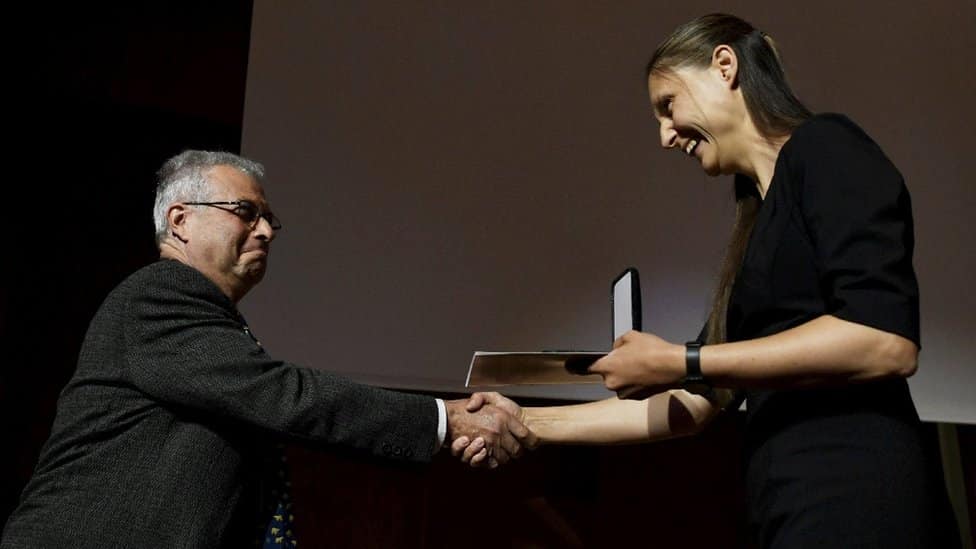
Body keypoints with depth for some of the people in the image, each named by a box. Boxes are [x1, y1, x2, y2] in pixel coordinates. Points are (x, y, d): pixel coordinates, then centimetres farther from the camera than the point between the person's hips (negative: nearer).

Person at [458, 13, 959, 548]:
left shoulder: (824, 148, -5)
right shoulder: (758, 231, 18)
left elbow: (886, 340, -18)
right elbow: (695, 403, 17)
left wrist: (680, 362, -14)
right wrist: (530, 422, 14)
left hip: (849, 502, -8)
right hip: (795, 506, 8)